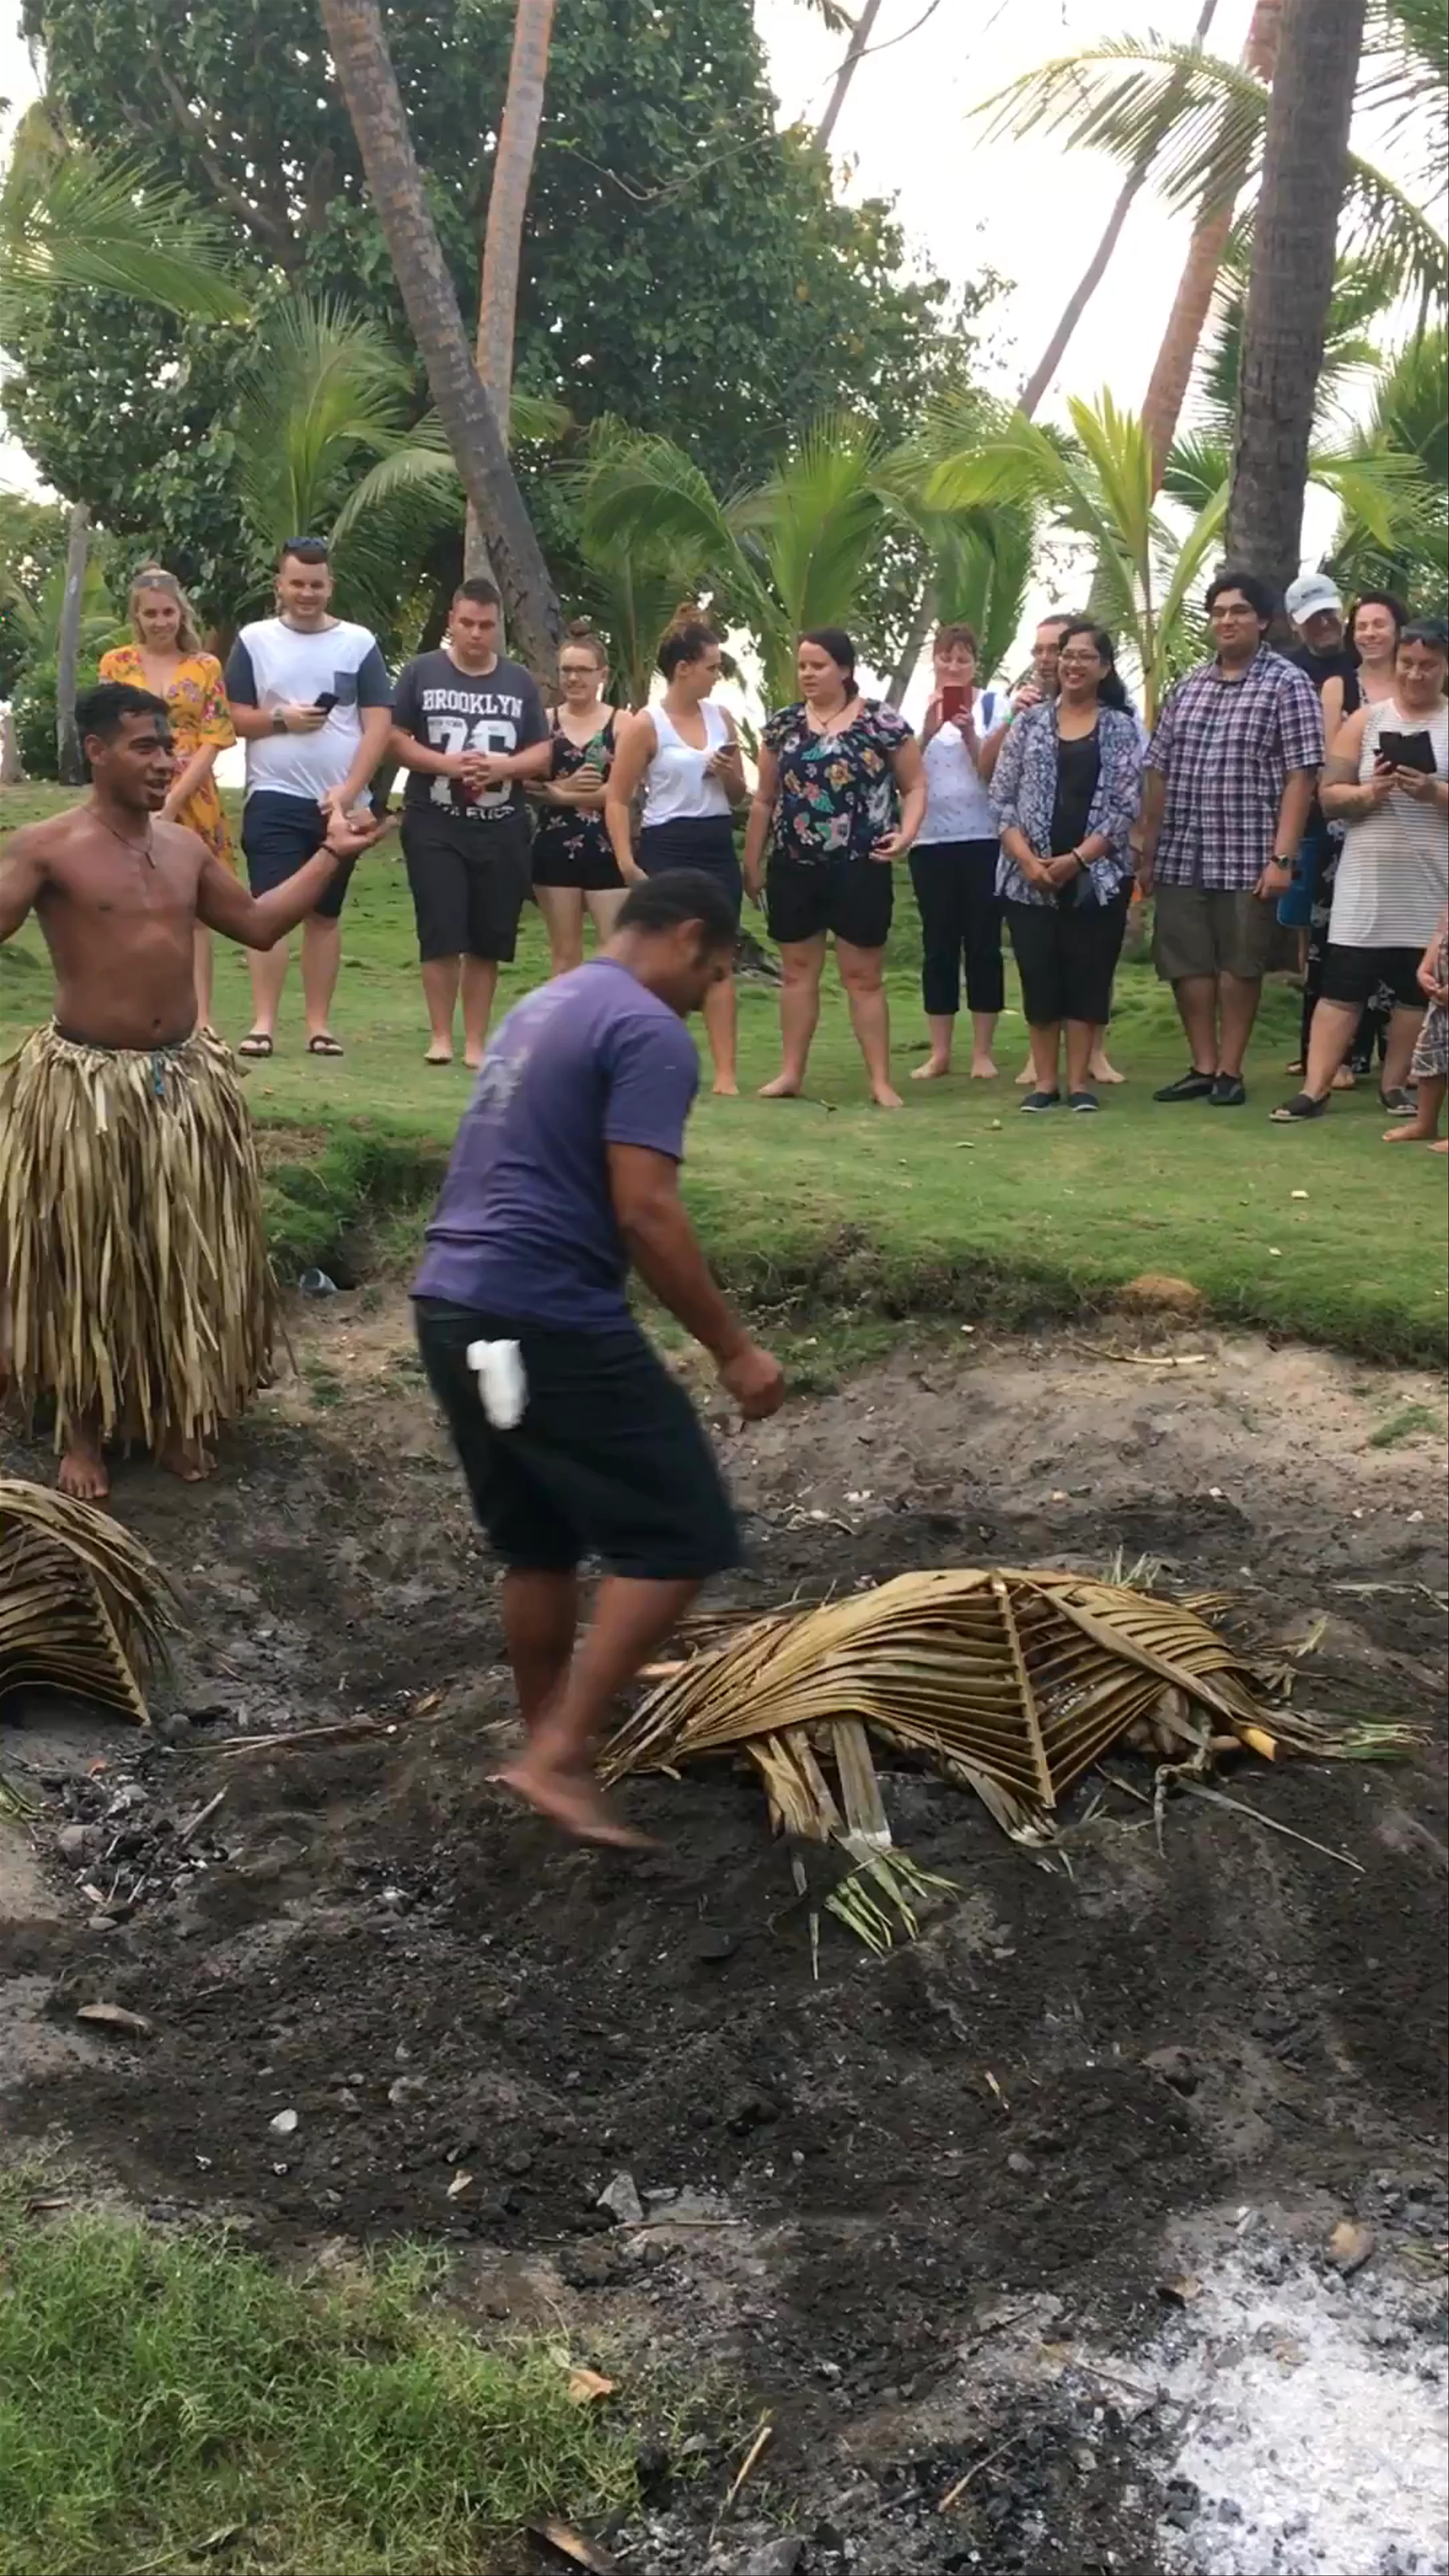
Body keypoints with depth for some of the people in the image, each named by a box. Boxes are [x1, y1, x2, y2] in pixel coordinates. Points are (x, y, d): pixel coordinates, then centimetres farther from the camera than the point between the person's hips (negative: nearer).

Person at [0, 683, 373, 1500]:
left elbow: (258, 924, 18)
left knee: (185, 1257, 12)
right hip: (85, 1081, -5)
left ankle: (177, 1415, 28)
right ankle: (84, 1429, 21)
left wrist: (331, 857, 16)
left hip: (185, 1077, 5)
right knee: (86, 1261, 6)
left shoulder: (185, 845, 8)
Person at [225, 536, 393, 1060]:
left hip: (339, 802, 1)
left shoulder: (359, 643, 4)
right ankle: (263, 1024, -5)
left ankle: (319, 1025, 11)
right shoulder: (255, 640, 5)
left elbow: (379, 723, -1)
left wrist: (349, 790, -11)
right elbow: (232, 718, 4)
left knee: (325, 914, 8)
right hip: (274, 799, -1)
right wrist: (280, 719, -15)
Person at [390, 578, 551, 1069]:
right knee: (441, 935, -5)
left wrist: (504, 767, -13)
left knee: (488, 941, 4)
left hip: (502, 831, 2)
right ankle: (440, 1036, 6)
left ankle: (476, 1042, 12)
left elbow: (543, 754, 8)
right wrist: (445, 764, -15)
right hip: (435, 826, -2)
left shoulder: (520, 682, 9)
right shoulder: (421, 672, 3)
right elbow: (395, 740, 0)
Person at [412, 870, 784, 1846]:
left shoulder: (543, 1007, 21)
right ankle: (560, 1754, -2)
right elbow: (644, 1214, -17)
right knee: (681, 1539, -1)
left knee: (539, 1543, 20)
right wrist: (733, 1349, -10)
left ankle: (547, 1744, 30)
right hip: (548, 1324, -10)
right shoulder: (649, 1032, -9)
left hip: (454, 1305, 10)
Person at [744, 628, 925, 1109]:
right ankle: (792, 1073, 17)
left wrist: (906, 833, -18)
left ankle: (881, 1080, 5)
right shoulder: (783, 725, 7)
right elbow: (765, 799, 13)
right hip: (794, 868, 4)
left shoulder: (883, 722, -4)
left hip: (860, 869, -4)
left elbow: (915, 786, -1)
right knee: (797, 970, 10)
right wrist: (752, 862, 12)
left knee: (863, 976, 0)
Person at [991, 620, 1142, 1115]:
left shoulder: (1122, 728, 3)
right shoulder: (1030, 722, 8)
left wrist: (1076, 860, -14)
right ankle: (1046, 1081, 11)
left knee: (1088, 976, 2)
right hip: (1029, 876, 1)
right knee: (1038, 977, 2)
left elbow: (1127, 807, -4)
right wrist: (1026, 859, -10)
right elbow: (1002, 797, 3)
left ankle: (1079, 1081, 10)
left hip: (1097, 875, -1)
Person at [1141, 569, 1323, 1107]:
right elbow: (1158, 773, 14)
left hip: (1247, 857, -5)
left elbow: (1300, 776, -8)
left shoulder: (1287, 684, -2)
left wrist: (1282, 857, -15)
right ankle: (1203, 1066, 18)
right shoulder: (1187, 687, 14)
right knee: (1186, 964, 7)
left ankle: (1230, 1070, 13)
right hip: (1181, 858, 5)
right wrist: (1148, 852, 9)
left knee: (1239, 965, 3)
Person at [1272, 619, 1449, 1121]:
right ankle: (1315, 1089, -3)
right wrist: (1368, 793, -15)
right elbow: (1329, 797, 4)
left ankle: (1394, 1084, 18)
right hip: (1367, 882, 0)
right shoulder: (1366, 720, 7)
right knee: (1342, 985, -3)